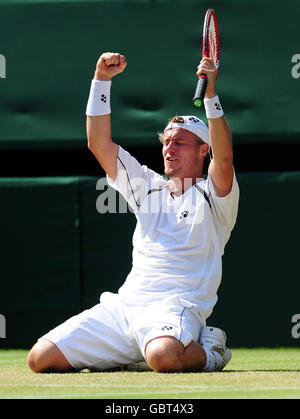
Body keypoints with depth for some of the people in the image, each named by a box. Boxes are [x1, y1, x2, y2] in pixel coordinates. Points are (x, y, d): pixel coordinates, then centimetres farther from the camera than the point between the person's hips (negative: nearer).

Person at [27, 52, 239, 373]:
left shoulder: (213, 196, 6)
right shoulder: (150, 188, 23)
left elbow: (223, 158, -16)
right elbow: (99, 144, 19)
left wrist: (210, 94, -26)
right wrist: (102, 79, 9)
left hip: (176, 308, -6)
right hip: (121, 306, 6)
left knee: (163, 356, -42)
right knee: (41, 358, -10)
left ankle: (208, 350, -5)